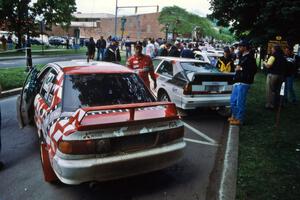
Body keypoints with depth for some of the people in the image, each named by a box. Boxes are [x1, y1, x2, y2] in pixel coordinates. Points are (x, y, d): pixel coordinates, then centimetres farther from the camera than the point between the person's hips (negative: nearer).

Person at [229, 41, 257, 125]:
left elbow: (253, 70, -21)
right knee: (233, 100, 16)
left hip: (243, 83, -10)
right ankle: (234, 116, 29)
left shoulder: (249, 58, -12)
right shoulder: (242, 57, 18)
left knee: (240, 102, -4)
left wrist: (241, 69, -17)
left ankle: (239, 119, 7)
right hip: (237, 82, 10)